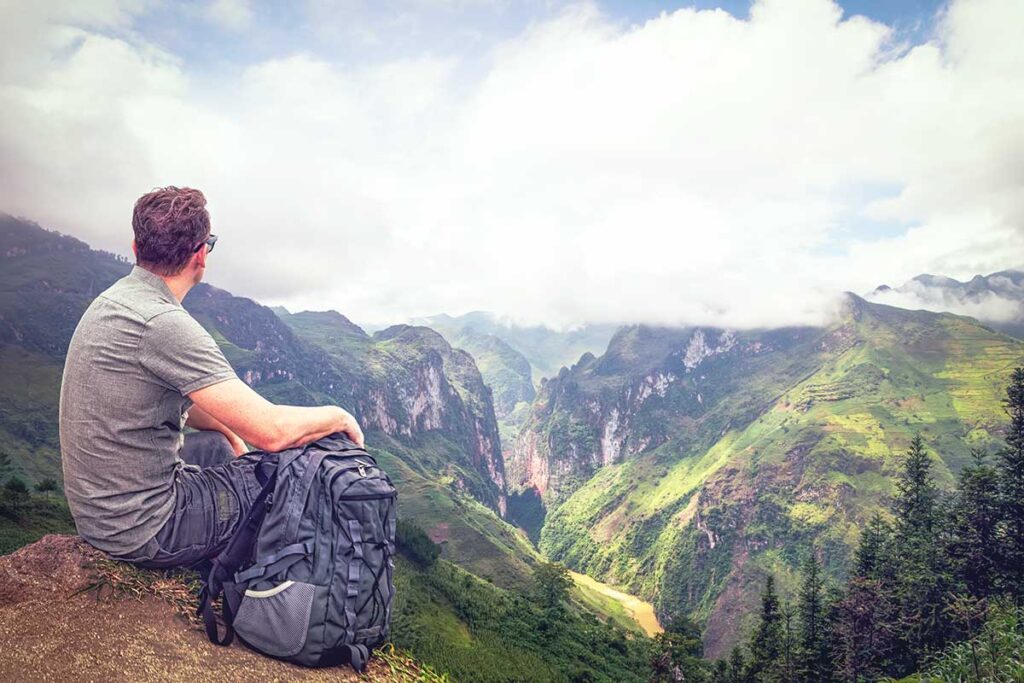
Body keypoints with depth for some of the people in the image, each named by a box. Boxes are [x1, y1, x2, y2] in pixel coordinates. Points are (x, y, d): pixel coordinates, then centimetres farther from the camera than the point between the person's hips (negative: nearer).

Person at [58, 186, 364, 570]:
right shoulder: (163, 323, -27)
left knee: (217, 445, 30)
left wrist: (230, 431, 16)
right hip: (141, 530, -10)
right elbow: (272, 431, -30)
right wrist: (338, 417, -13)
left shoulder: (116, 298, 3)